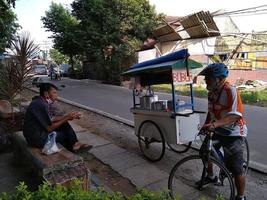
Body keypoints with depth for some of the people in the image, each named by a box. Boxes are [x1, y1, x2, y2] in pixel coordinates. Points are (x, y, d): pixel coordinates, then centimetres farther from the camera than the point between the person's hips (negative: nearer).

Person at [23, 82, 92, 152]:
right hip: (36, 138, -8)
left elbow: (51, 119, 9)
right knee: (66, 134, -1)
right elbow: (49, 128, -22)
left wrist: (67, 116, -1)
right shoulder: (41, 105, -24)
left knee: (64, 125, 5)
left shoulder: (43, 102, 4)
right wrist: (66, 118, -15)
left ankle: (74, 144, 8)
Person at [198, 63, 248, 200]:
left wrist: (215, 124, -41)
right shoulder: (212, 92, 1)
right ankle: (210, 177, 43)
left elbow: (235, 115, -29)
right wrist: (206, 125, 5)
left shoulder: (231, 91, -22)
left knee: (236, 169, -3)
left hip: (232, 133, -8)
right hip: (216, 131, 8)